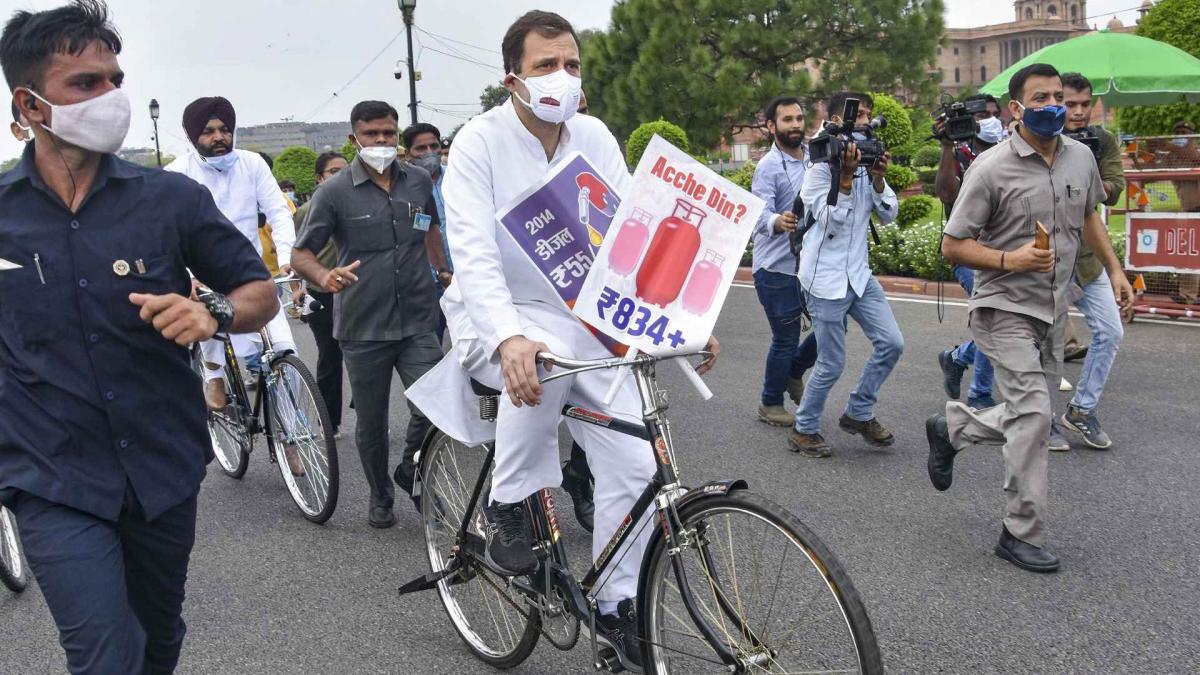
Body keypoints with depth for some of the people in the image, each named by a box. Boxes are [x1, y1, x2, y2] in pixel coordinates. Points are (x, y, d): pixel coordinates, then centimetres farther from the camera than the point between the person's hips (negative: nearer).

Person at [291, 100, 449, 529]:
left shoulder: (419, 182, 6)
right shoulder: (335, 192, -5)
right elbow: (301, 254, -5)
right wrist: (325, 277, -26)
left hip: (418, 323, 2)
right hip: (363, 328, -2)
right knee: (371, 422, 9)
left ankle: (411, 472, 18)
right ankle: (380, 497, 32)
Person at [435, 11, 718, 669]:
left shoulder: (595, 137, -1)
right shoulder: (480, 140, -13)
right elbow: (472, 253, -25)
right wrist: (509, 338, -42)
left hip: (580, 318, 4)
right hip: (497, 317, -4)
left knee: (634, 463, -6)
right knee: (548, 361, -39)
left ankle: (615, 607, 15)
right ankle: (509, 505, -12)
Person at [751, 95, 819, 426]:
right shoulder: (768, 167, -13)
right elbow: (760, 216, -23)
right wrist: (778, 222, -47)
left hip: (811, 263, 6)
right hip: (776, 269, -6)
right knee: (786, 340, 1)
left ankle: (793, 371, 35)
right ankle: (770, 404, 22)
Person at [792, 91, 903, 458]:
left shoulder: (866, 161, 8)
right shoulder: (820, 167, -11)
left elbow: (889, 215, 4)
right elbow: (831, 221, -19)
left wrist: (877, 179, -11)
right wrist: (846, 176, -25)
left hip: (859, 274, 7)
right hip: (826, 278, -7)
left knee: (891, 343, 2)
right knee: (832, 364, -2)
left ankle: (859, 414, 20)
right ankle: (804, 429, 19)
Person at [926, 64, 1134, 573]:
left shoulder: (1081, 157, 4)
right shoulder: (992, 168, -14)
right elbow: (952, 245, -11)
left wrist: (1115, 269, 19)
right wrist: (1008, 259, -25)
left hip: (1053, 310, 7)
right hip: (1005, 308, -7)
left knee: (1029, 416, 12)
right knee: (1033, 414, -13)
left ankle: (952, 427, 38)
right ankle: (1022, 534, 0)